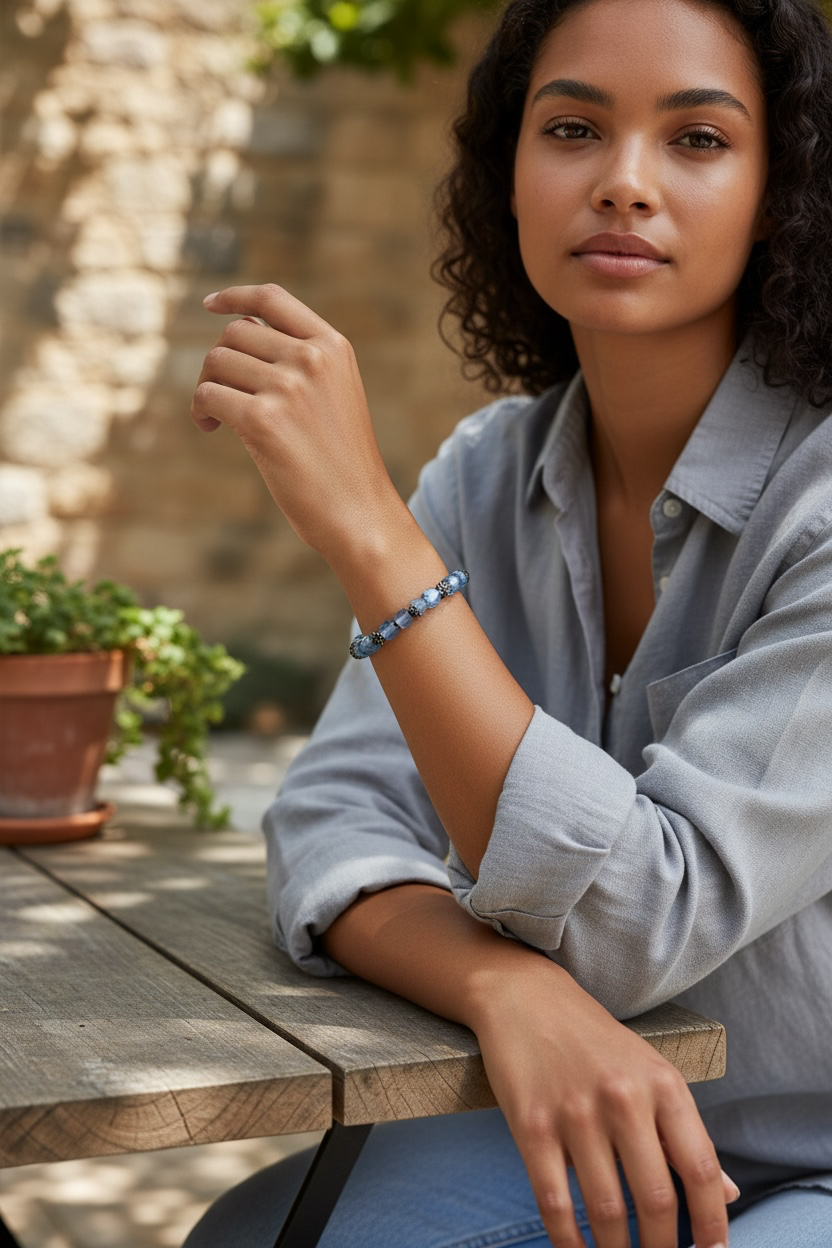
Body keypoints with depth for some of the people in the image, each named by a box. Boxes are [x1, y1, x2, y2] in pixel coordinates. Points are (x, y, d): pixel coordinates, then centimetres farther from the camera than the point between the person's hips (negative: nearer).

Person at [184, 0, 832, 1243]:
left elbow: (630, 919, -26)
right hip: (601, 1137, 5)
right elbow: (335, 828, -8)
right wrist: (509, 989, -30)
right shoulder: (489, 476, -3)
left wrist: (364, 522, -31)